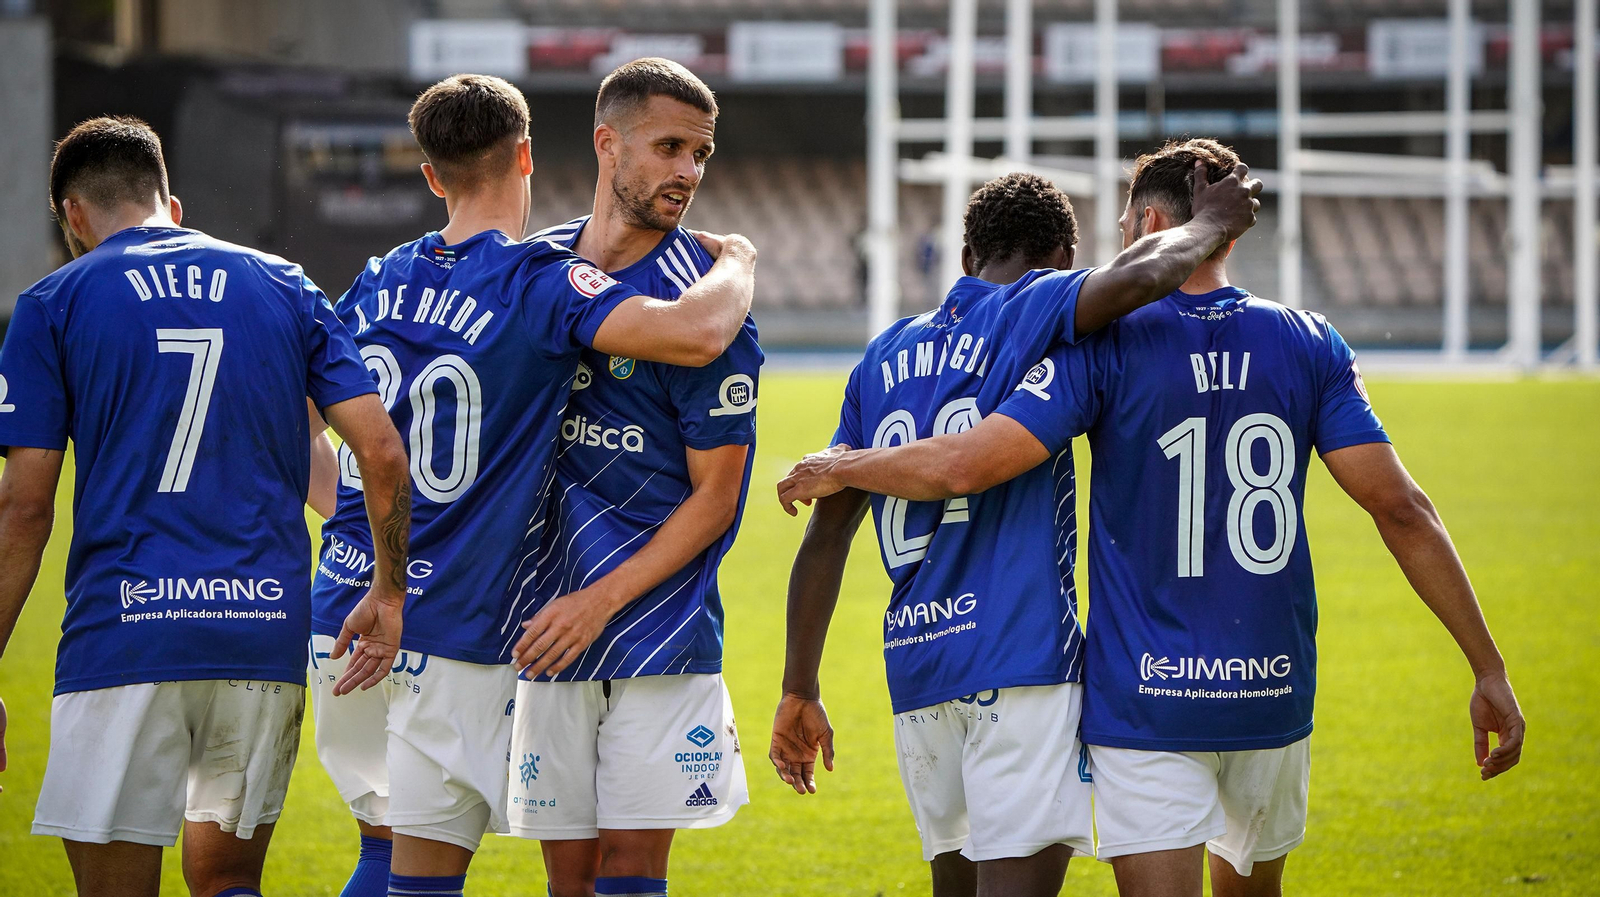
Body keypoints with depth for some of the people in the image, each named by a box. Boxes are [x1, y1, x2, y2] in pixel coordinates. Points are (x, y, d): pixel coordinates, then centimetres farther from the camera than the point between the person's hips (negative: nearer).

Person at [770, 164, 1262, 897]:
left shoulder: (885, 355, 18)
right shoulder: (1032, 314, 0)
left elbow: (826, 534, 16)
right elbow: (1135, 279, -22)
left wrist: (799, 689, 18)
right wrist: (1210, 225, 0)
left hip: (914, 666, 7)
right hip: (1017, 651, -6)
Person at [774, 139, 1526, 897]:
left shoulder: (1108, 345, -8)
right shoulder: (1308, 345, 2)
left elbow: (961, 466, -15)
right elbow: (1401, 510, -3)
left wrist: (835, 471, 3)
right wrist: (1489, 669, 0)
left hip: (1147, 701, -4)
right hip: (1274, 694, 4)